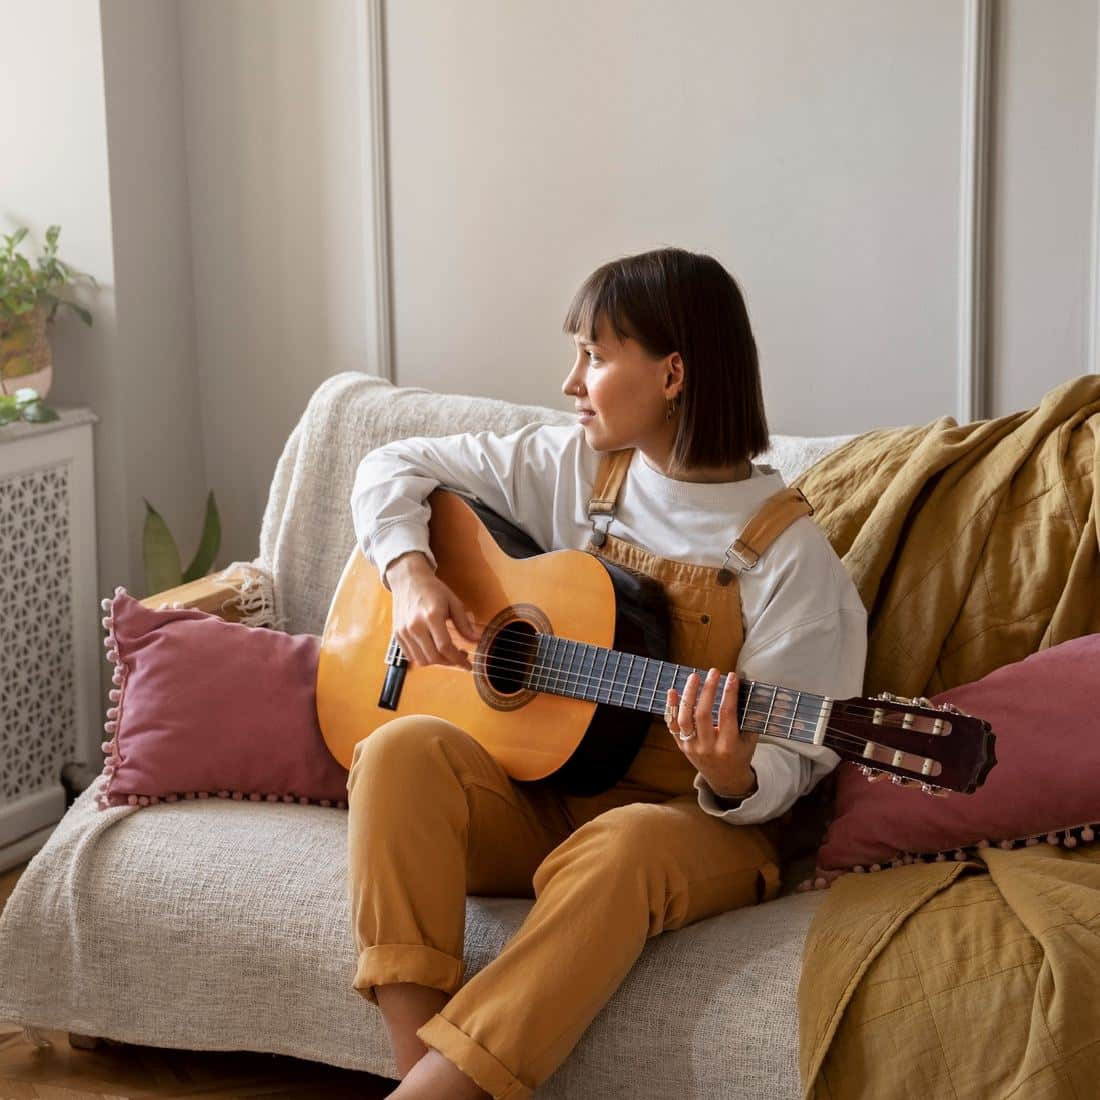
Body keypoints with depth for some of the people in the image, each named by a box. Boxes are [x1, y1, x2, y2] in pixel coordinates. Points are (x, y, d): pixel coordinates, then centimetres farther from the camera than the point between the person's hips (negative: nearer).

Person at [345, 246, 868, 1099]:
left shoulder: (787, 549, -9)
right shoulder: (573, 468, 5)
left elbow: (787, 764, -12)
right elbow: (394, 467, 13)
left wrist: (731, 780, -35)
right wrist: (411, 575, -6)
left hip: (688, 820, -4)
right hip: (541, 788, 5)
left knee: (618, 849, -39)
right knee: (402, 752, -26)